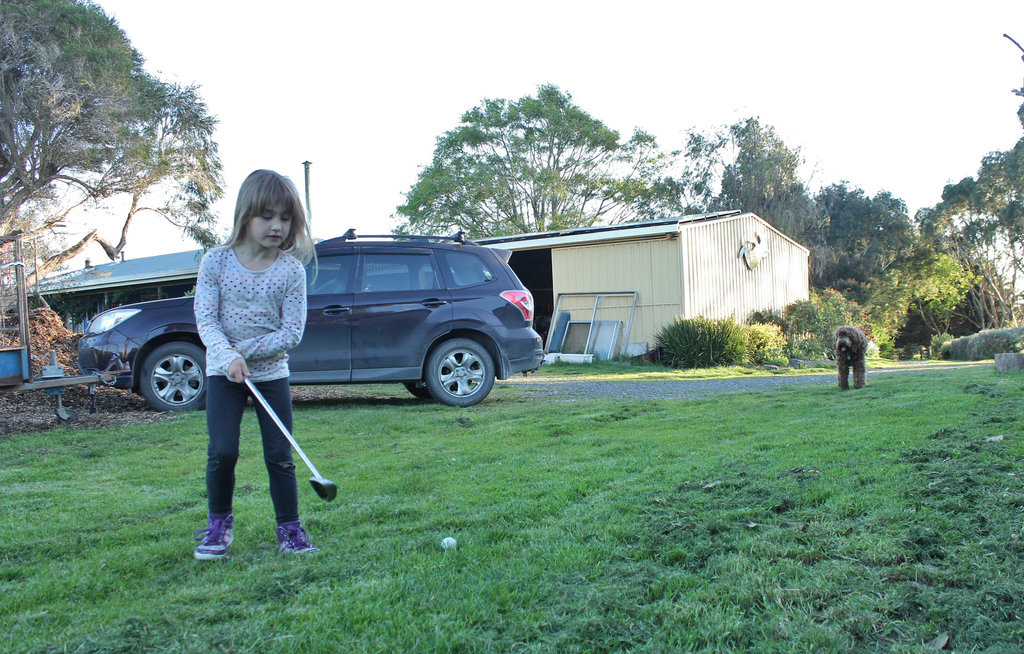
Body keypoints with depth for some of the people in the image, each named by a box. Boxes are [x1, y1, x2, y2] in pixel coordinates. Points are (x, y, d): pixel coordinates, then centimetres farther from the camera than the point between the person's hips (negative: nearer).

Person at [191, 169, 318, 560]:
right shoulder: (217, 262, -5)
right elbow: (205, 320, -8)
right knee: (222, 451, -5)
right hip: (223, 371, 0)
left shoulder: (291, 270, -7)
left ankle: (289, 529, 13)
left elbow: (292, 332, -9)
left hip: (272, 371, 0)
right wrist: (228, 356, -24)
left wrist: (246, 350, -18)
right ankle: (219, 523, 16)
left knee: (280, 455, 1)